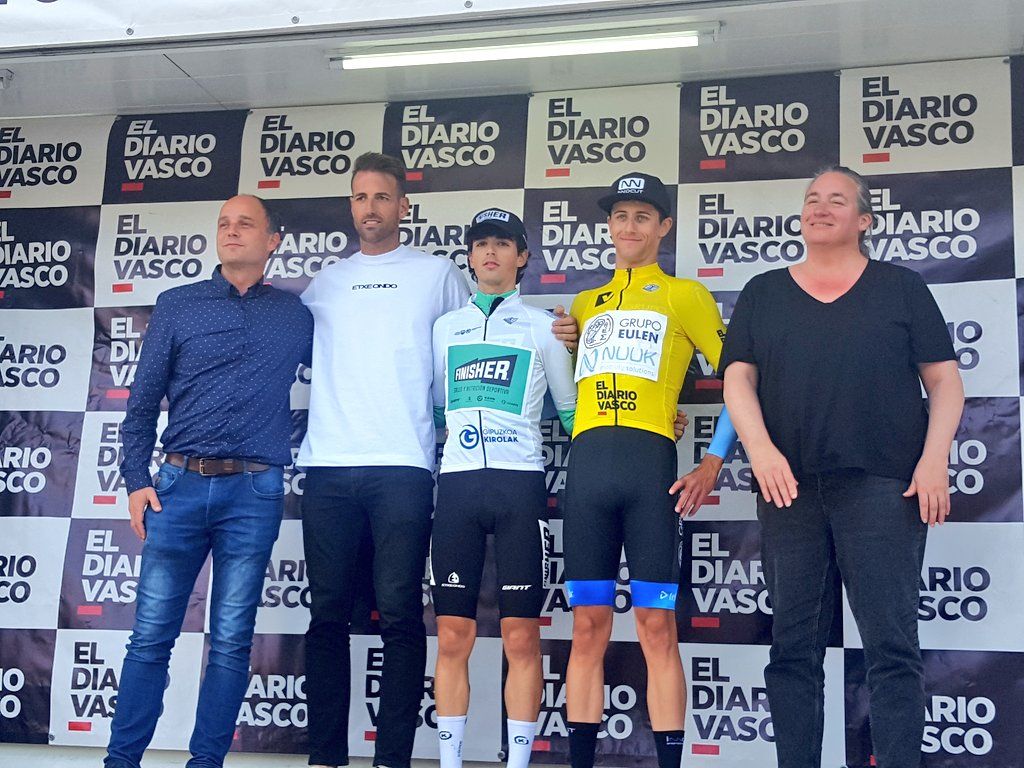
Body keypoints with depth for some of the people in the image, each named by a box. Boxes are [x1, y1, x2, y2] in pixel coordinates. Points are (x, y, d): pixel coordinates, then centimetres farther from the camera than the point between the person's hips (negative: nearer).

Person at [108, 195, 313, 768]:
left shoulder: (296, 315, 10)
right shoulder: (178, 305, 9)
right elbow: (143, 400, 8)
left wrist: (293, 445, 8)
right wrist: (136, 480, 0)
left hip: (255, 494, 0)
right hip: (180, 485, 0)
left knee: (231, 641, 3)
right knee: (151, 634, 1)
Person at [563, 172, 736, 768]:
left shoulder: (685, 295, 10)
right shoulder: (584, 304, 23)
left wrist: (714, 462, -2)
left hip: (651, 463, -3)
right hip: (587, 465, 4)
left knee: (657, 626, -4)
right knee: (589, 626, 4)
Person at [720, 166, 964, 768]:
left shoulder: (901, 288, 11)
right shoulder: (764, 293, 16)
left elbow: (945, 381, 7)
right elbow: (738, 379, 7)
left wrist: (934, 459, -7)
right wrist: (761, 450, -9)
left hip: (882, 487, -2)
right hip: (790, 487, 2)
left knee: (892, 645, -7)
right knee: (794, 647, 4)